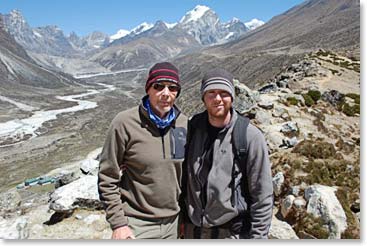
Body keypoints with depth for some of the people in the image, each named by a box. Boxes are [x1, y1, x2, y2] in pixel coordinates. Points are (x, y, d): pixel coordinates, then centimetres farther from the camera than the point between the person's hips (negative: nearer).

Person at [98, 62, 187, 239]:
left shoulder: (184, 123, -3)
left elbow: (185, 173, 7)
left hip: (172, 223, 4)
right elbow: (107, 178, -10)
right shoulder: (125, 123, -16)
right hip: (136, 225, -4)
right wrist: (118, 223, -10)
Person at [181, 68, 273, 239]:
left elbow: (262, 194, -11)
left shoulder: (250, 136, -16)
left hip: (232, 232, -3)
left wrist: (258, 237, -10)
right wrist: (180, 218, 8)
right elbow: (183, 174, 6)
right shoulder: (192, 128, -4)